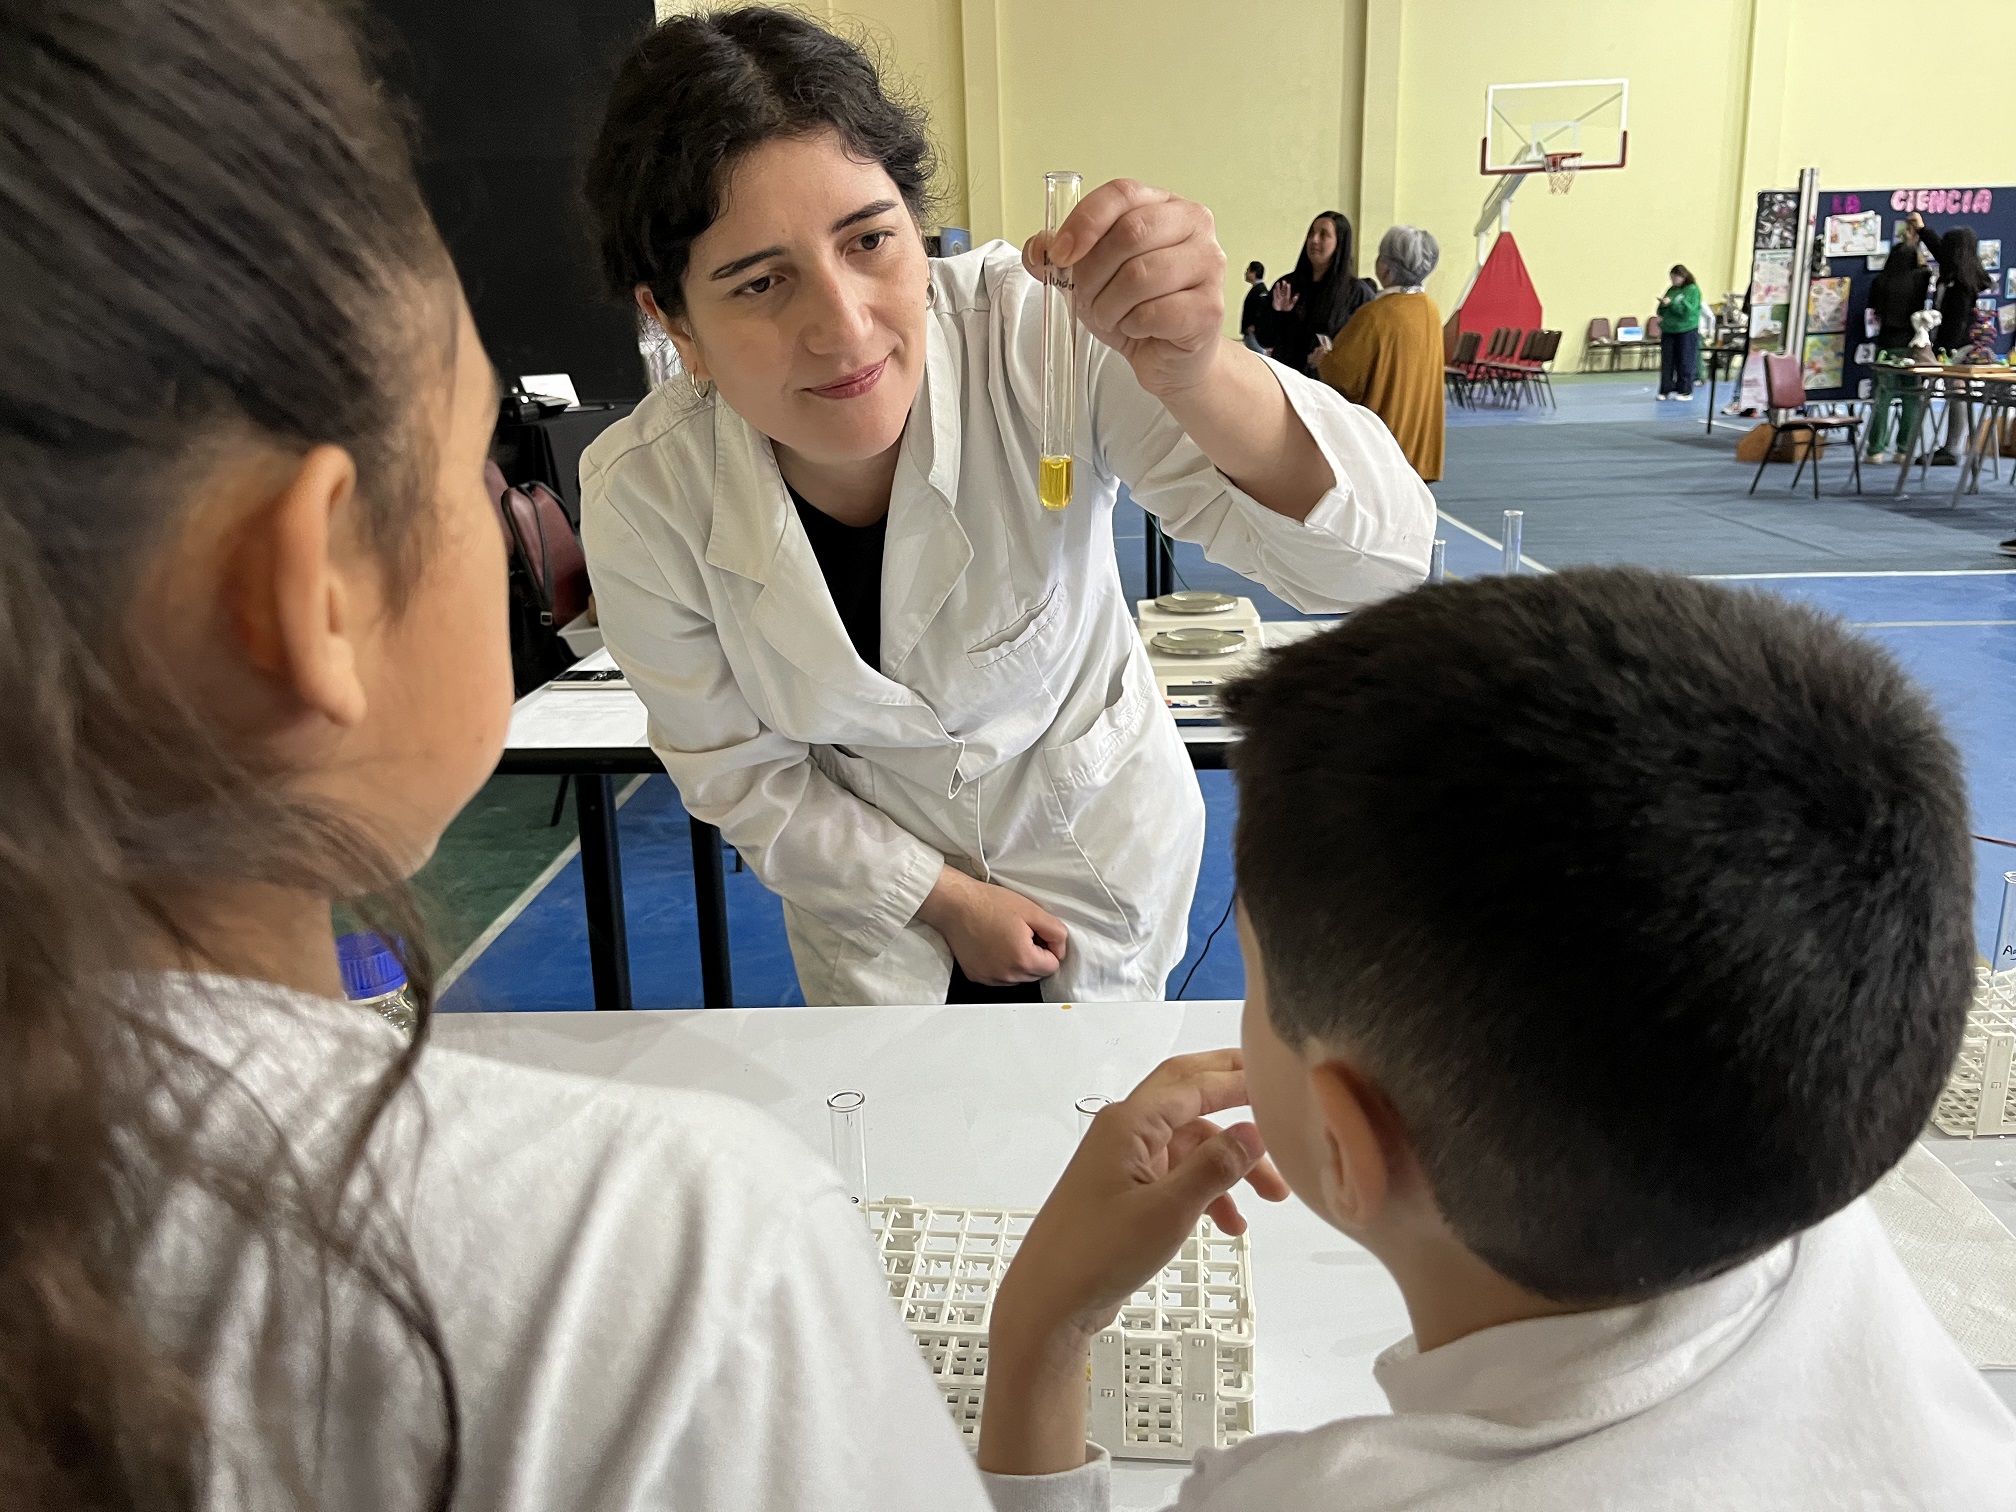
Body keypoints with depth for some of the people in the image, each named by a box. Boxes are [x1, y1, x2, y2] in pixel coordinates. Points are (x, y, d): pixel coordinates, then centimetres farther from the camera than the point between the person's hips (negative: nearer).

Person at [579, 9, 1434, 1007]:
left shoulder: (1035, 336, -31)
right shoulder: (641, 497, -25)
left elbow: (1377, 559, -35)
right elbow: (738, 772, -9)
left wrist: (1195, 373, -53)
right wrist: (946, 898, -8)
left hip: (1093, 834, 0)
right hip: (871, 865, 1)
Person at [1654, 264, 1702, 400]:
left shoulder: (1693, 290, -5)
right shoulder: (1671, 289, 12)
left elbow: (1689, 310, -17)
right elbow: (1662, 312, 15)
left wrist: (1672, 303, -20)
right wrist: (1662, 305, -7)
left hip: (1686, 331, -6)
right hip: (1668, 330, 6)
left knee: (1685, 362, -1)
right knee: (1667, 362, 4)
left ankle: (1685, 391, 5)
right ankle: (1666, 390, 10)